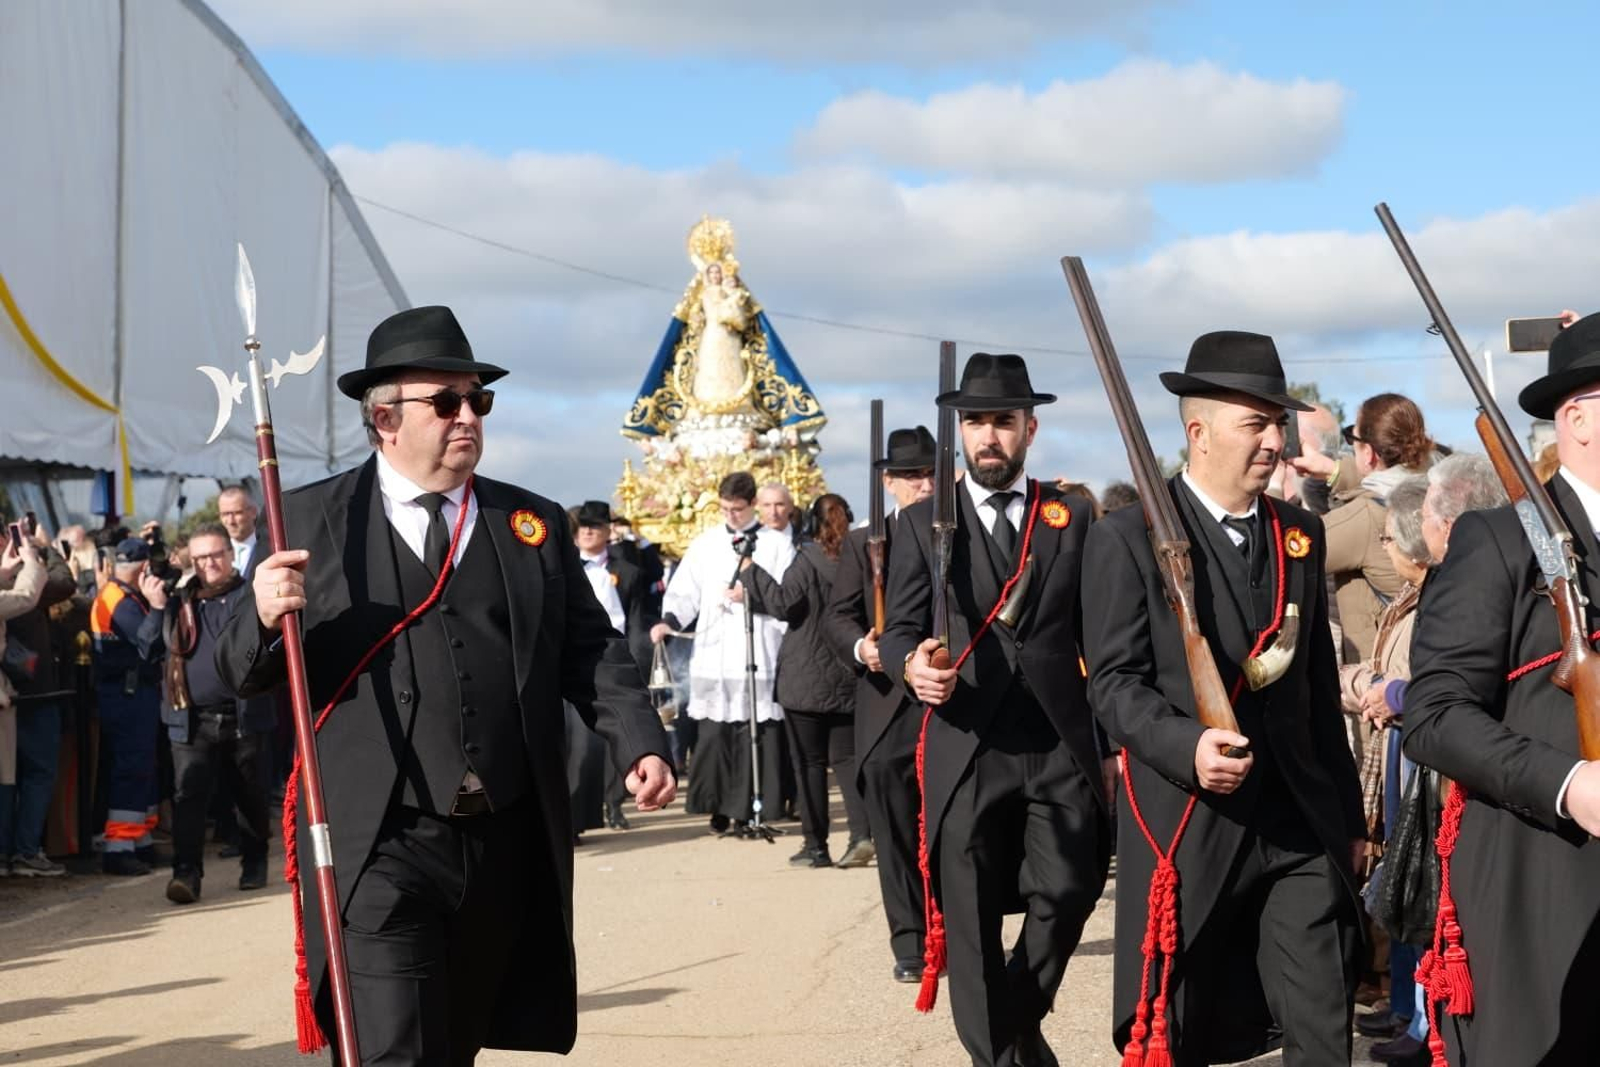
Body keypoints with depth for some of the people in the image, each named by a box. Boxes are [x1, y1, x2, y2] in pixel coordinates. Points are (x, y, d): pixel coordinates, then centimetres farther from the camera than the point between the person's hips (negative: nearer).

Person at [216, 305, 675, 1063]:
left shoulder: (534, 522, 12)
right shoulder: (311, 518, 3)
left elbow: (590, 650, 10)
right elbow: (240, 677, 2)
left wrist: (640, 743, -6)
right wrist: (264, 617, -20)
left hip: (507, 848, 4)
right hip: (378, 850, -4)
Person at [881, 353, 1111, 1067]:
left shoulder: (1075, 518, 9)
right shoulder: (924, 523, 8)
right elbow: (898, 629, 3)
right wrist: (912, 663, -20)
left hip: (1061, 747, 0)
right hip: (965, 753, 0)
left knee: (1066, 897, -8)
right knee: (970, 929, 2)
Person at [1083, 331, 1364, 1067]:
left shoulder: (1301, 534, 12)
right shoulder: (1128, 537, -6)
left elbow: (1319, 684, 16)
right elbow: (1114, 682, -9)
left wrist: (1348, 814, 17)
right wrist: (1188, 746, -27)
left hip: (1301, 822, 5)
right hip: (1184, 826, -4)